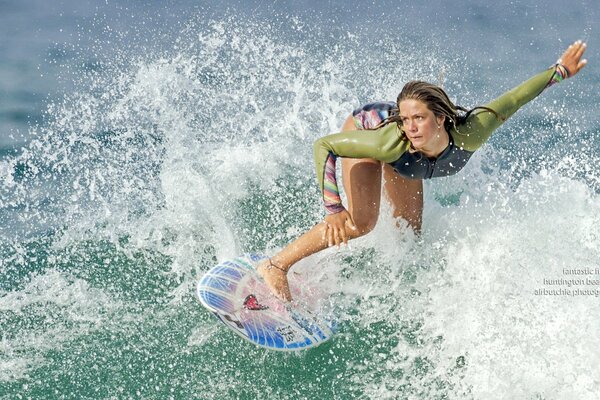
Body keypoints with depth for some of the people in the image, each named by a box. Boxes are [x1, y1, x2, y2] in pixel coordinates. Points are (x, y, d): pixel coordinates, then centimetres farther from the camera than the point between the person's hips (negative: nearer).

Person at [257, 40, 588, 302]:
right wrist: (334, 208, -48)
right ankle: (276, 266, -11)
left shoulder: (468, 135, -42)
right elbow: (323, 147, -41)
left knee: (410, 228, 14)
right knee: (360, 223, -21)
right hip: (364, 128, -4)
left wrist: (560, 71, -19)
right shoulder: (392, 140, -48)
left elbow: (509, 102, -28)